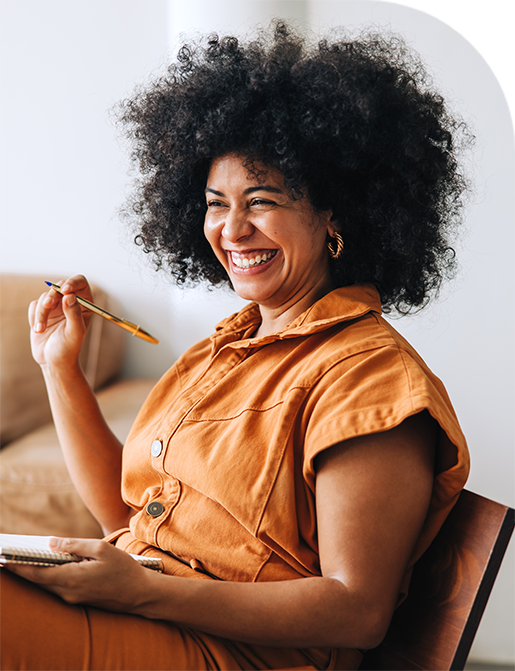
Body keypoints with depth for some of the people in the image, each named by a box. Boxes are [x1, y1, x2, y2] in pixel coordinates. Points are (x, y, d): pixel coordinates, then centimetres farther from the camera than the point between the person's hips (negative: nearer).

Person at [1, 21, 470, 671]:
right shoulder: (226, 345, 16)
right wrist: (60, 366, 10)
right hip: (126, 613, 8)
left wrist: (144, 590, -22)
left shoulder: (366, 371, -11)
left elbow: (358, 614, -16)